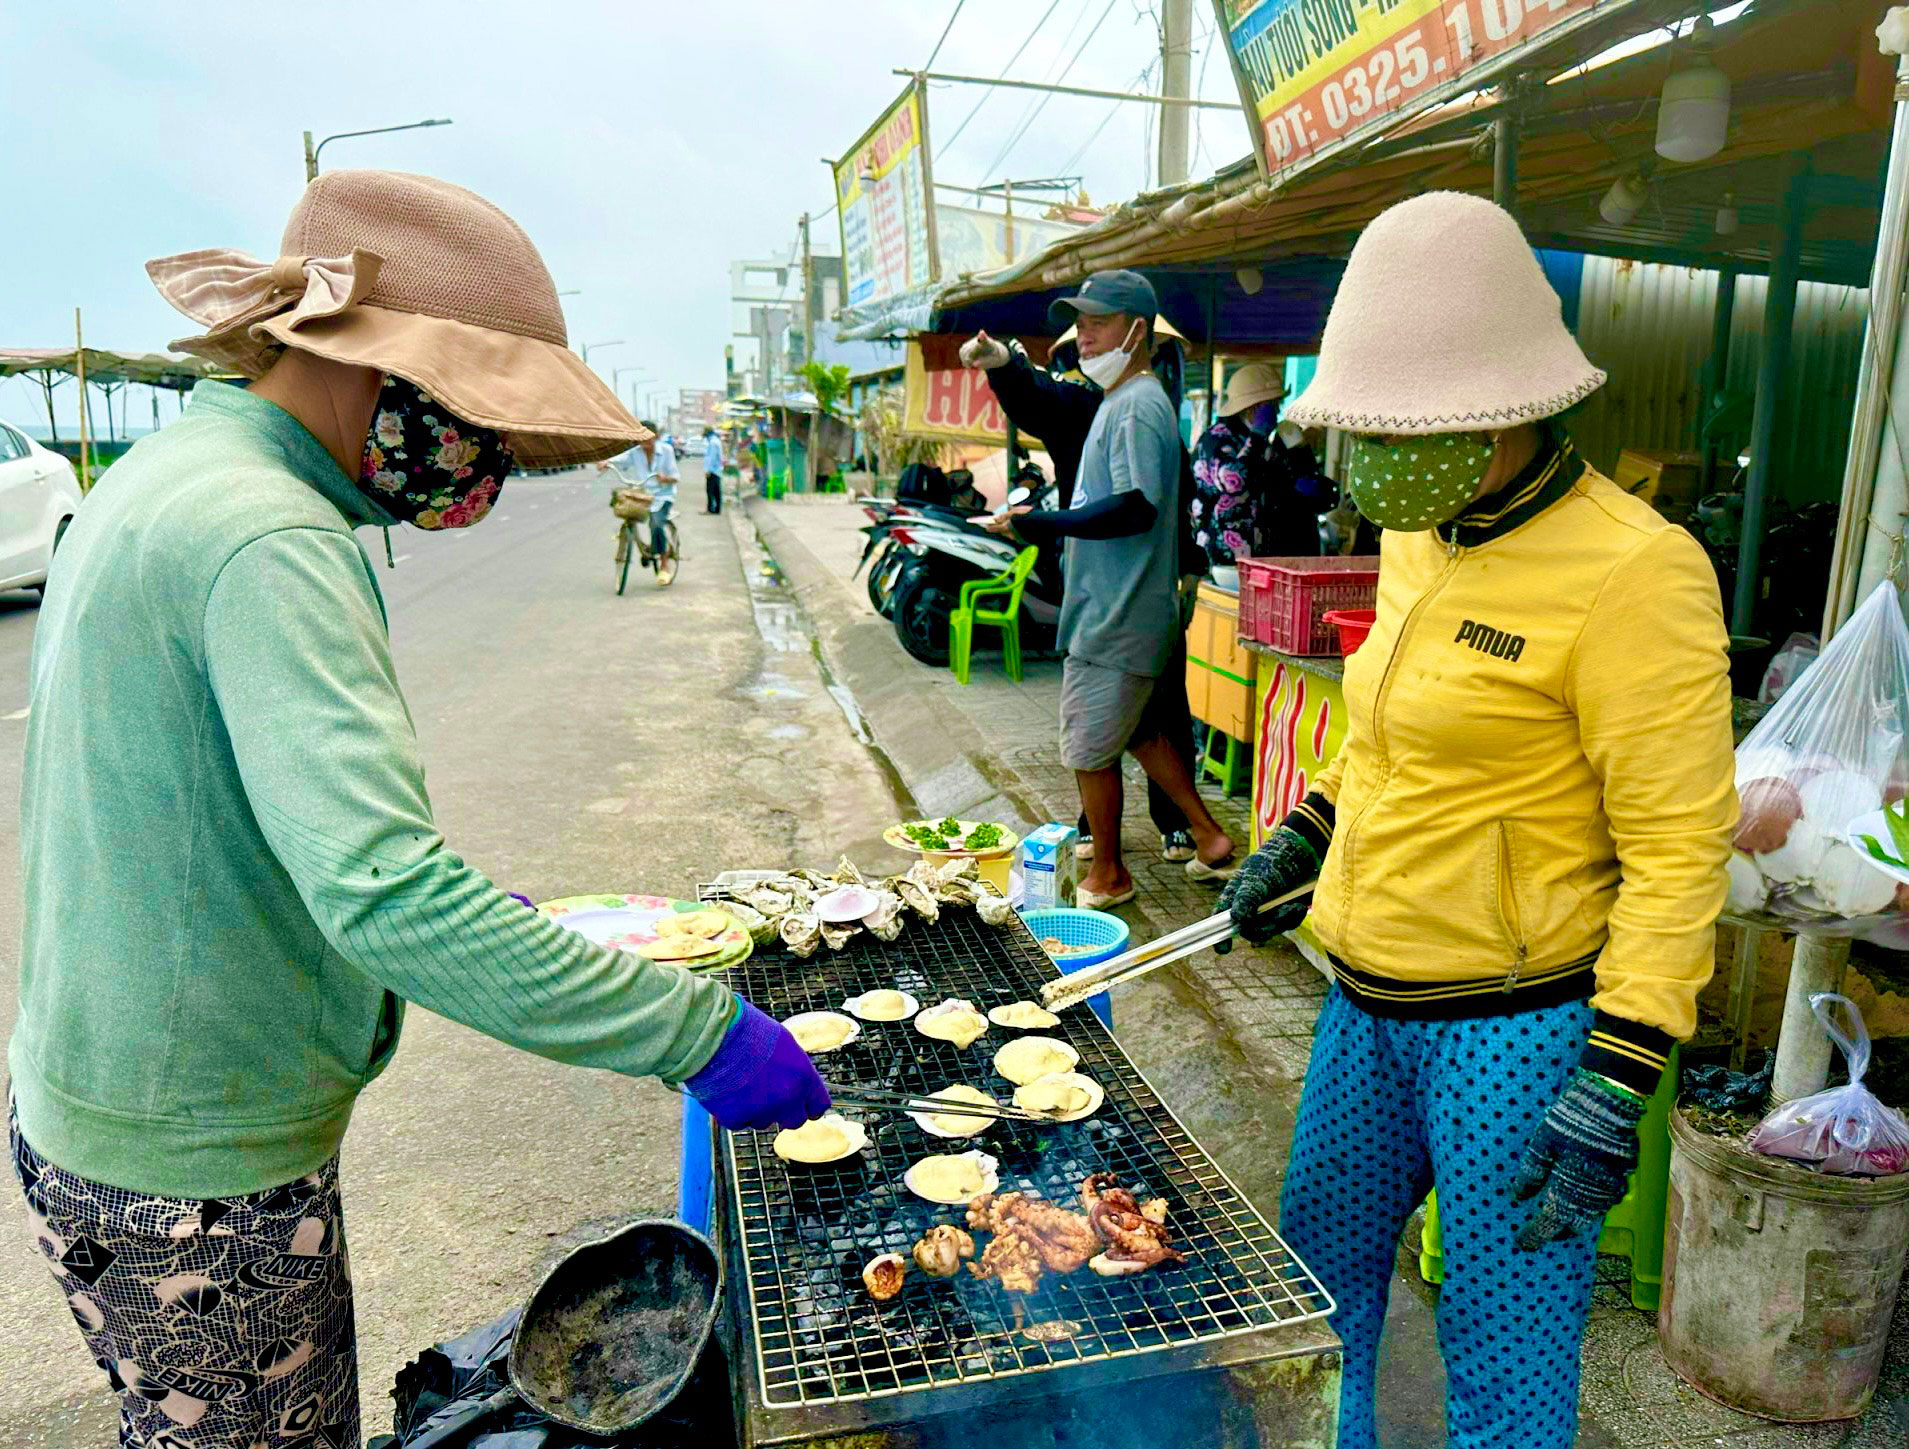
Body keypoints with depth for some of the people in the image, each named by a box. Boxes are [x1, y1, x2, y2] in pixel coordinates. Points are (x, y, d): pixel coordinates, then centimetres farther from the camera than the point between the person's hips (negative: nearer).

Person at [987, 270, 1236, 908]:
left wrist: (1039, 522, -24)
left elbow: (1136, 508, -27)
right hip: (1121, 607, 11)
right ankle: (1209, 837, 29)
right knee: (1139, 729, 20)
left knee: (1090, 746, 2)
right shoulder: (1121, 400, 16)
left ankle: (1106, 875, 19)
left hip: (1117, 615, -11)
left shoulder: (1138, 406, -17)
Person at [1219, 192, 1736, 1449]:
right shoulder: (1421, 542, 5)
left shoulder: (1632, 571, -18)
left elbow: (1680, 849, -18)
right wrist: (1306, 837, 18)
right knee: (1319, 1263, 24)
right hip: (1370, 1002, 8)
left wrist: (1616, 1085, -20)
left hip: (1519, 1024, -8)